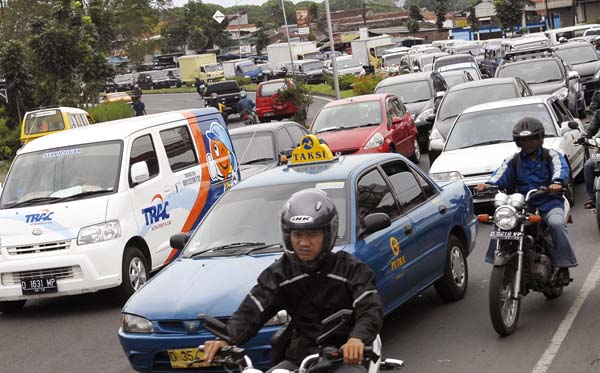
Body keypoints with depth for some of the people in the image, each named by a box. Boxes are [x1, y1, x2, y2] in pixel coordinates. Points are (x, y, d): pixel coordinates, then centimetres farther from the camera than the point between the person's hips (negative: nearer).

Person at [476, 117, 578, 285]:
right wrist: (489, 184, -24)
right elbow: (502, 173, 0)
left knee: (557, 223, -33)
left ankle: (563, 267, -24)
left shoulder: (552, 156, 7)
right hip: (521, 205, 3)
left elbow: (561, 169, -13)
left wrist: (557, 182, -37)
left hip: (549, 202, -3)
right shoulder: (513, 160, 16)